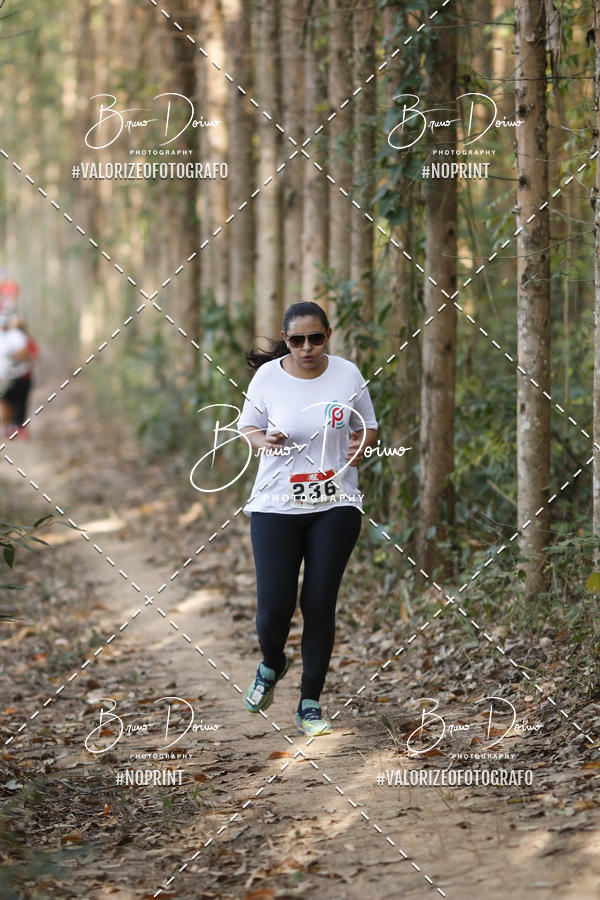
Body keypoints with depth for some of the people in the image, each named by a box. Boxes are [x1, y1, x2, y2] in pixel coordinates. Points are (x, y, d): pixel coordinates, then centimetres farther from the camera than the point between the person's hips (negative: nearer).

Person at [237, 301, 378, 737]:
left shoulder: (348, 374, -3)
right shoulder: (268, 376, -6)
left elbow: (369, 428, 10)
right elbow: (248, 427, 8)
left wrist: (361, 444, -13)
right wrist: (264, 440, -15)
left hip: (336, 506, 1)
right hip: (276, 505, 0)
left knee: (320, 604, -1)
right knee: (274, 608, -5)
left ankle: (310, 705, 13)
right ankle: (272, 664, 31)